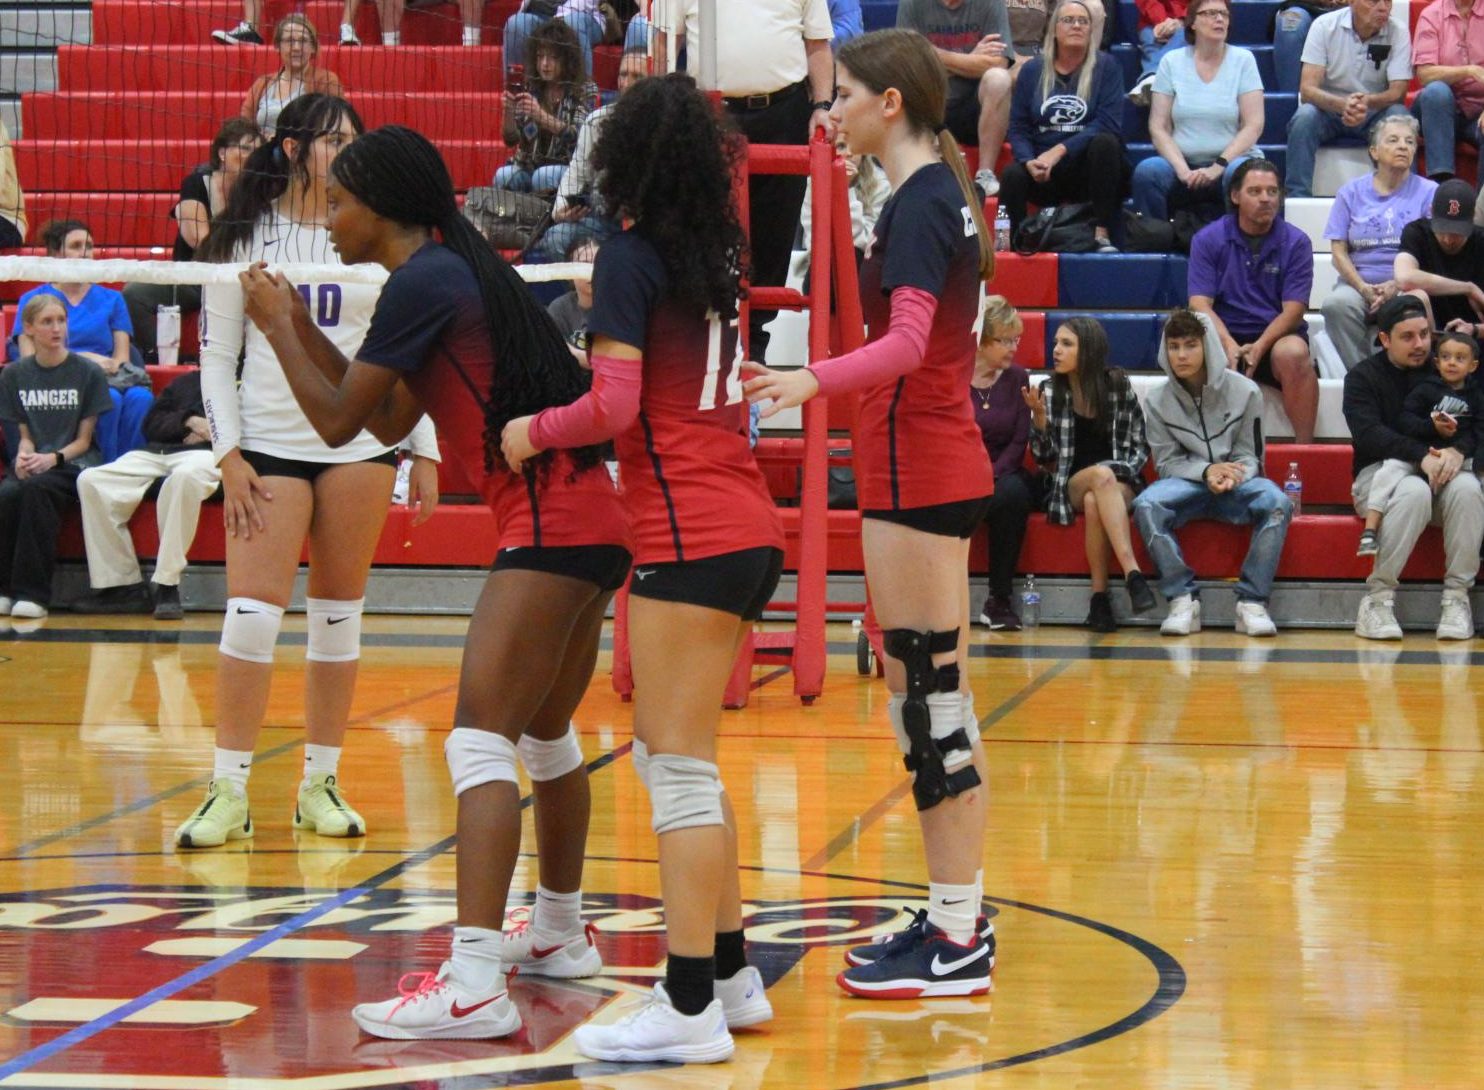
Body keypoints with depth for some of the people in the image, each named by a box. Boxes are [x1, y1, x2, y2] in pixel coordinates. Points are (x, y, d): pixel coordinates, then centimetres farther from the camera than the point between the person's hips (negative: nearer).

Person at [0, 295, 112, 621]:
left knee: (36, 488, -36)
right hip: (32, 466, 3)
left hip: (74, 462, -3)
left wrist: (53, 458, -17)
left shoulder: (87, 373, 2)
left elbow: (84, 439, 2)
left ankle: (31, 592, -34)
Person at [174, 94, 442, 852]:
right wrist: (228, 455, -6)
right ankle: (229, 791, -5)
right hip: (269, 441, -2)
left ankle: (321, 783, 13)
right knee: (252, 612, -10)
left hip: (361, 442, 2)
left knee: (339, 613, 5)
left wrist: (425, 452, 5)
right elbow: (216, 356, 2)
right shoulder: (243, 236, 1)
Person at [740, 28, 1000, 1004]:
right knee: (936, 701, 13)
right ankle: (957, 919, 19)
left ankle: (958, 942, -3)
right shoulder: (945, 193, 14)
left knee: (929, 697, -7)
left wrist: (813, 381, -43)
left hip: (918, 473, -10)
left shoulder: (918, 203, -15)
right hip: (941, 461, 10)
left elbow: (907, 342, -29)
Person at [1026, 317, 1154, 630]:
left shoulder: (1118, 386, 2)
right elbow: (1045, 457, 5)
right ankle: (1132, 572, -47)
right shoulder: (1052, 392, 5)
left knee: (1094, 502, -38)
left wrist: (1123, 474, -12)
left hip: (1120, 485, 0)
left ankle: (1099, 596, -39)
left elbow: (1140, 446, 6)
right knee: (1101, 474, -36)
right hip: (1070, 485, 0)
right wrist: (1039, 416, -11)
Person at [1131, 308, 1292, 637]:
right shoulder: (1158, 401, 0)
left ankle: (1252, 602, -27)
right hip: (1186, 483, 0)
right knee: (1146, 504, -33)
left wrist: (1232, 475, -22)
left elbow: (1249, 456, 2)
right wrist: (1207, 471, -19)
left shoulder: (1244, 391, -3)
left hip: (1237, 485, 0)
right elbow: (1167, 462, 0)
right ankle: (1182, 599, -27)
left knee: (1277, 503, -33)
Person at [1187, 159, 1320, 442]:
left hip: (1276, 337, 0)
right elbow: (1200, 303, -5)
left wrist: (1258, 347, -22)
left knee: (1293, 353, -34)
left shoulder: (1295, 242, 1)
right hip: (1225, 336, 0)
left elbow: (1293, 309, -5)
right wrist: (1229, 344, -24)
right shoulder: (1208, 240, 3)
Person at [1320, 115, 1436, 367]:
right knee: (1336, 303, -33)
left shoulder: (1429, 192, 9)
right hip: (1358, 282, 2)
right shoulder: (1352, 192, 13)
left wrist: (1396, 285, -14)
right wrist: (1363, 288, -11)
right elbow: (1339, 251, 7)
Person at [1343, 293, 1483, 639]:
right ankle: (1378, 597, -31)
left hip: (1440, 469, 3)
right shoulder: (1363, 376, 2)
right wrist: (1422, 456, -28)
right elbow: (1367, 434, -15)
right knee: (1414, 492, -37)